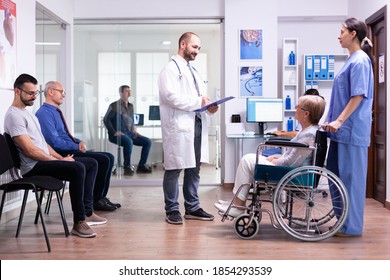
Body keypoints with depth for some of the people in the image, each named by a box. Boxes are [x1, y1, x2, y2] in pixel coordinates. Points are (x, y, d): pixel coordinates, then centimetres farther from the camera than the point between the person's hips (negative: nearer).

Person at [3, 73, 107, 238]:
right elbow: (30, 150, -20)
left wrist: (61, 158, 7)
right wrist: (59, 161, -14)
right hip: (34, 167, -10)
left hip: (44, 161, 10)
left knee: (92, 164, 7)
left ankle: (87, 212, 2)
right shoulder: (14, 115, -13)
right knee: (78, 168, -31)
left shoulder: (27, 113, 20)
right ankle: (79, 222, -26)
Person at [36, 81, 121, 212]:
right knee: (103, 160, -19)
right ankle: (96, 200, -6)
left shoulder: (56, 112, 20)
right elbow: (55, 142, -20)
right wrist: (77, 147, -13)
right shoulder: (44, 113, -12)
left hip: (72, 150, 10)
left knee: (109, 157, 1)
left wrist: (80, 142, 4)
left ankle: (101, 198, 2)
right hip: (63, 154, -10)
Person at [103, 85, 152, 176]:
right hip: (118, 135, -7)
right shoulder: (114, 105, -2)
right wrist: (114, 132, -17)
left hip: (129, 133, 7)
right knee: (128, 141, -38)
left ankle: (141, 166, -5)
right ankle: (127, 167, -21)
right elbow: (106, 119, -7)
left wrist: (134, 129, 8)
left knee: (147, 141, -10)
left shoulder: (131, 106, 18)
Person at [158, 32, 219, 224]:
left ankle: (192, 208, 19)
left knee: (194, 169, 11)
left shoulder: (193, 71, 23)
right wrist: (197, 102, -16)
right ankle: (172, 210, 8)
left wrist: (209, 106, 3)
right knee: (174, 169, -1)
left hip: (197, 124, 8)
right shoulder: (171, 69, -4)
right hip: (179, 126, -8)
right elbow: (170, 95, -17)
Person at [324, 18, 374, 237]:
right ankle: (344, 221, 23)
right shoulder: (353, 60, 17)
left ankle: (353, 227, 6)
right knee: (336, 173, 13)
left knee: (351, 176, -3)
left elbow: (358, 96, -18)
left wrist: (339, 121, -21)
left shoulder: (360, 60, -12)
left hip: (352, 129, -10)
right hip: (344, 129, 10)